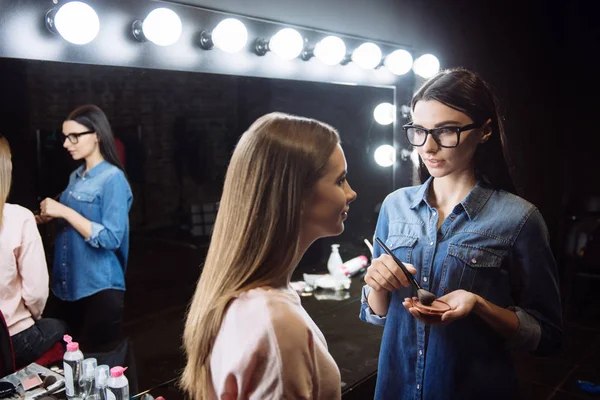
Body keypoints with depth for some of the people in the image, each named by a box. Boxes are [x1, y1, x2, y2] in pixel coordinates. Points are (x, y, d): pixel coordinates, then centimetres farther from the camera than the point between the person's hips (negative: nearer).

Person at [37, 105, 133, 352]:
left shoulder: (112, 178, -14)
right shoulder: (75, 177, 9)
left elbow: (111, 238, -20)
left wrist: (64, 211, -21)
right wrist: (49, 218, 1)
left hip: (99, 289, -8)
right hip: (68, 285, 8)